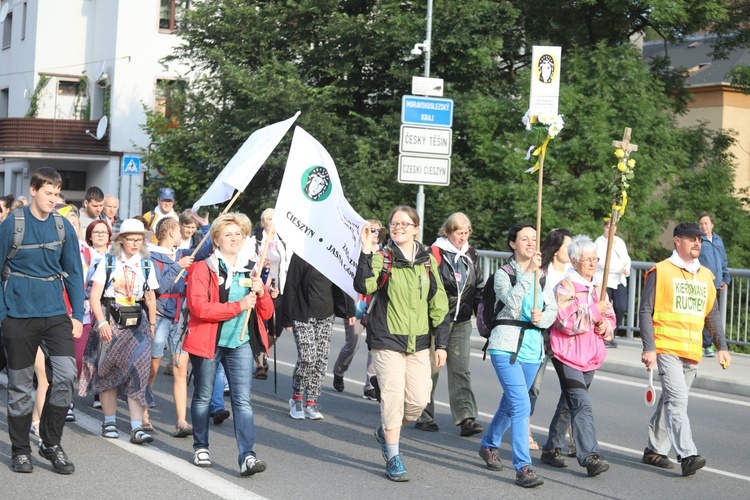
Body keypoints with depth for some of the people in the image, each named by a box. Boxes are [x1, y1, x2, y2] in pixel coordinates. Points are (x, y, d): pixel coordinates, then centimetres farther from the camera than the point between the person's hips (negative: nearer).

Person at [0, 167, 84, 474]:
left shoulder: (63, 227, 3)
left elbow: (73, 273, 8)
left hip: (56, 313, 2)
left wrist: (77, 315, 2)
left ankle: (51, 443, 7)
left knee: (66, 374, -10)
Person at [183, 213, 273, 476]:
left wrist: (260, 292, -9)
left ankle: (247, 456, -13)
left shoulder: (250, 270, 11)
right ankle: (201, 448, 29)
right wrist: (238, 306, -20)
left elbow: (266, 313, 11)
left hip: (240, 344, 3)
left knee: (242, 399, -7)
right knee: (203, 397, 11)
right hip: (208, 342, -3)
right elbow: (198, 307, -19)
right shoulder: (203, 269, -4)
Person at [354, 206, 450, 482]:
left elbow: (439, 305, 9)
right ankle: (393, 458, 10)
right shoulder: (382, 257, -4)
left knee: (419, 399, 2)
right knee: (393, 397, -5)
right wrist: (366, 252, -29)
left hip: (418, 342, 4)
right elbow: (363, 286, -22)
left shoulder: (428, 260, 7)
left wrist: (441, 343, 6)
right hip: (387, 340, -4)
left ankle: (386, 432, 31)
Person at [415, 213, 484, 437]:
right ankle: (423, 416, 15)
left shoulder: (470, 255, 10)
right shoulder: (435, 253, -8)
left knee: (461, 370, 1)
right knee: (430, 368, 3)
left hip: (461, 322, 5)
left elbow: (478, 287, 18)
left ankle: (466, 418, -2)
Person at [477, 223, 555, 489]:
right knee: (521, 405, -16)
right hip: (506, 345, -6)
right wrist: (529, 273, -28)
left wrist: (542, 317, -13)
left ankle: (489, 445, 41)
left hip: (533, 347, 6)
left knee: (510, 403, 18)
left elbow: (552, 310, 9)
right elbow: (511, 301, -21)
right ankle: (523, 468, -14)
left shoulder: (543, 276, 12)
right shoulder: (503, 274, -3)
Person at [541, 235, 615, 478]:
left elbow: (610, 319, 22)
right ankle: (590, 457, -19)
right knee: (582, 405, -16)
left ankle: (551, 449, 27)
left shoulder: (597, 287, 14)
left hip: (590, 357, 8)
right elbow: (566, 322, -21)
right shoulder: (566, 286, -10)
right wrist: (595, 310, -15)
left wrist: (605, 325, -1)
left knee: (568, 404, 16)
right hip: (568, 355, -8)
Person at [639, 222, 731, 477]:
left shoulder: (706, 275, 13)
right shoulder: (661, 271, -4)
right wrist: (648, 348, -13)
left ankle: (655, 449, 24)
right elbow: (645, 310, -6)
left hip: (693, 352, 6)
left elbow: (712, 314, 21)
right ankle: (687, 455, -20)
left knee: (671, 400, 13)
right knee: (677, 400, -16)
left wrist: (722, 346, 11)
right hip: (667, 348, -6)